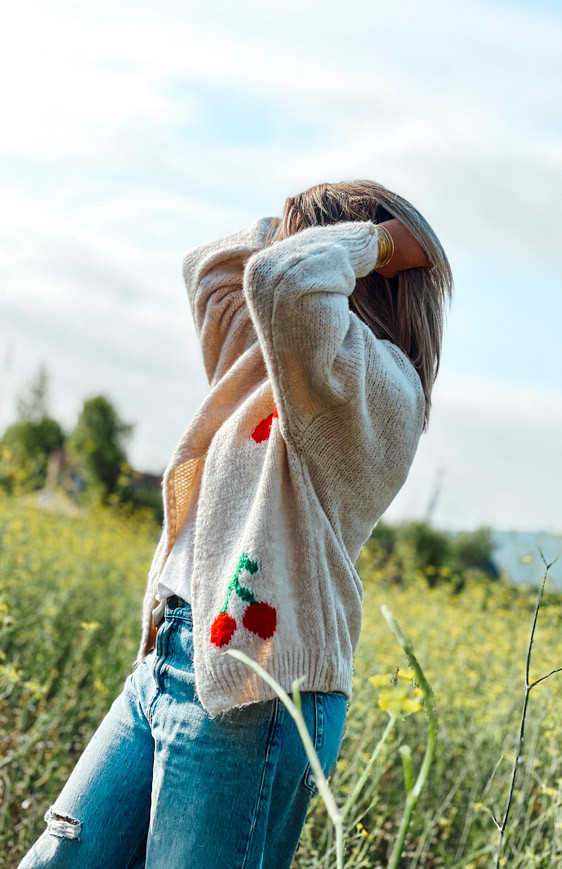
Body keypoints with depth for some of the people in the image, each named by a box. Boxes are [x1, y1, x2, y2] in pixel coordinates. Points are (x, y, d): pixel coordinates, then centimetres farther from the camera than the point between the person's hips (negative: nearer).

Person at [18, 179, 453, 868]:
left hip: (251, 691, -9)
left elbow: (281, 278, -29)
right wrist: (303, 221, 20)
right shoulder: (278, 365, 17)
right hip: (167, 665, 9)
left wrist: (375, 239, -10)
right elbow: (208, 266, 32)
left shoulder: (379, 383, -11)